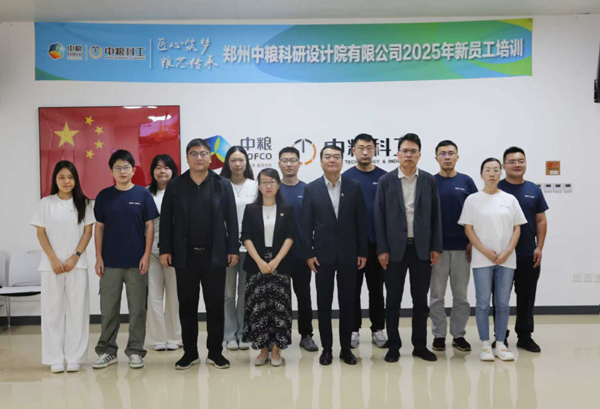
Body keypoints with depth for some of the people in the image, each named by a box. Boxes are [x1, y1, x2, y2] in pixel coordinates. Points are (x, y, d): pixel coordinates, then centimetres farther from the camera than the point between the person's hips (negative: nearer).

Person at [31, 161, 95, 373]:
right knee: (53, 310, 3)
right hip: (51, 264, 0)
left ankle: (74, 357, 9)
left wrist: (75, 257, -8)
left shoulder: (83, 203, 5)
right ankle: (55, 359, 11)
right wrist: (53, 259, -8)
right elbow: (41, 233, 2)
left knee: (77, 310, 1)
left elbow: (88, 231, 2)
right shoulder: (45, 203, 4)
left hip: (77, 264, 0)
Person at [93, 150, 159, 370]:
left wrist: (146, 255, -7)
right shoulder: (104, 196, 4)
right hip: (110, 262, 1)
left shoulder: (143, 194, -1)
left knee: (137, 309, 6)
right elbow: (99, 227, 6)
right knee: (108, 309, 8)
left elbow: (149, 226, 0)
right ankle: (107, 351, 21)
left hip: (136, 262, -1)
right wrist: (98, 257, 0)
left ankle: (135, 351, 17)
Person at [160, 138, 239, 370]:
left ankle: (215, 353, 19)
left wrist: (233, 249, -3)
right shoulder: (175, 186, 4)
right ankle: (190, 353, 21)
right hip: (185, 255, 1)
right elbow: (166, 220, 4)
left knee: (215, 305, 6)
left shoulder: (223, 185, 2)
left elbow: (231, 220, 1)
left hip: (215, 255, -1)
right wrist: (165, 250, -2)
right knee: (187, 306, 9)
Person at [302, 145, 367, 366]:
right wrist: (309, 253, -6)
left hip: (348, 253, 1)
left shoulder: (354, 187, 2)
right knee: (324, 303, 6)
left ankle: (346, 348, 21)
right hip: (323, 254, 0)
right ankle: (326, 348, 18)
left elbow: (361, 222, 2)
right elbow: (306, 224, 0)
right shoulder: (312, 188, 0)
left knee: (347, 302, 8)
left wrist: (363, 252, -1)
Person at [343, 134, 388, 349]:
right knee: (353, 287, 6)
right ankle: (353, 329, 17)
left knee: (376, 288, 10)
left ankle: (378, 329, 20)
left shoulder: (384, 177, 3)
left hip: (377, 241, 1)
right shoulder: (346, 177, 0)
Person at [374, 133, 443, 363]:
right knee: (393, 300, 5)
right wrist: (382, 249, -8)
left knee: (421, 300, 9)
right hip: (395, 248, -1)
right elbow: (379, 217, -2)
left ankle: (420, 345, 21)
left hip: (422, 248, 2)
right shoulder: (386, 181, -1)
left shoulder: (429, 180, 5)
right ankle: (393, 346, 16)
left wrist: (436, 247, 0)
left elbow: (435, 215, 5)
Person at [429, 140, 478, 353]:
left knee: (461, 294, 8)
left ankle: (459, 334, 19)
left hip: (462, 247, 1)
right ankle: (439, 335, 15)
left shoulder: (467, 182, 4)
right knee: (437, 294, 5)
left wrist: (473, 242, -2)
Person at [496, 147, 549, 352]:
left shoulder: (534, 190, 8)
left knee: (527, 297, 10)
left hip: (529, 255, 3)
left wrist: (539, 247, 0)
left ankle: (525, 336, 23)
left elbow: (541, 220, 9)